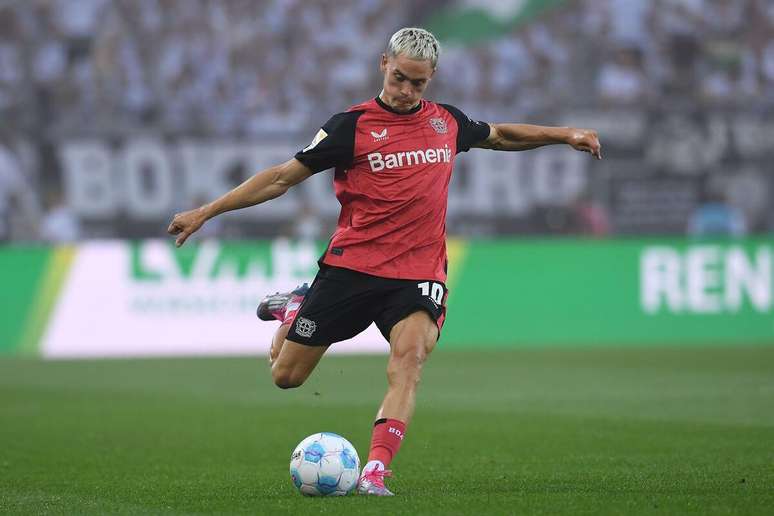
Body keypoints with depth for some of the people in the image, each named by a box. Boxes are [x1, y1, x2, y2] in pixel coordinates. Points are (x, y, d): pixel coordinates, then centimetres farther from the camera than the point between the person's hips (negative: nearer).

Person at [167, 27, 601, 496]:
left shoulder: (447, 121, 9)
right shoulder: (353, 125, -4)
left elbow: (499, 135, 31)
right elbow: (283, 177, -1)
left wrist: (564, 134, 27)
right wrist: (205, 213, -4)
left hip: (420, 274, 2)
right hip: (352, 267, -1)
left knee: (410, 356, -28)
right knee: (286, 375, 4)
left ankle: (375, 471, -33)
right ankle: (295, 308, 36)